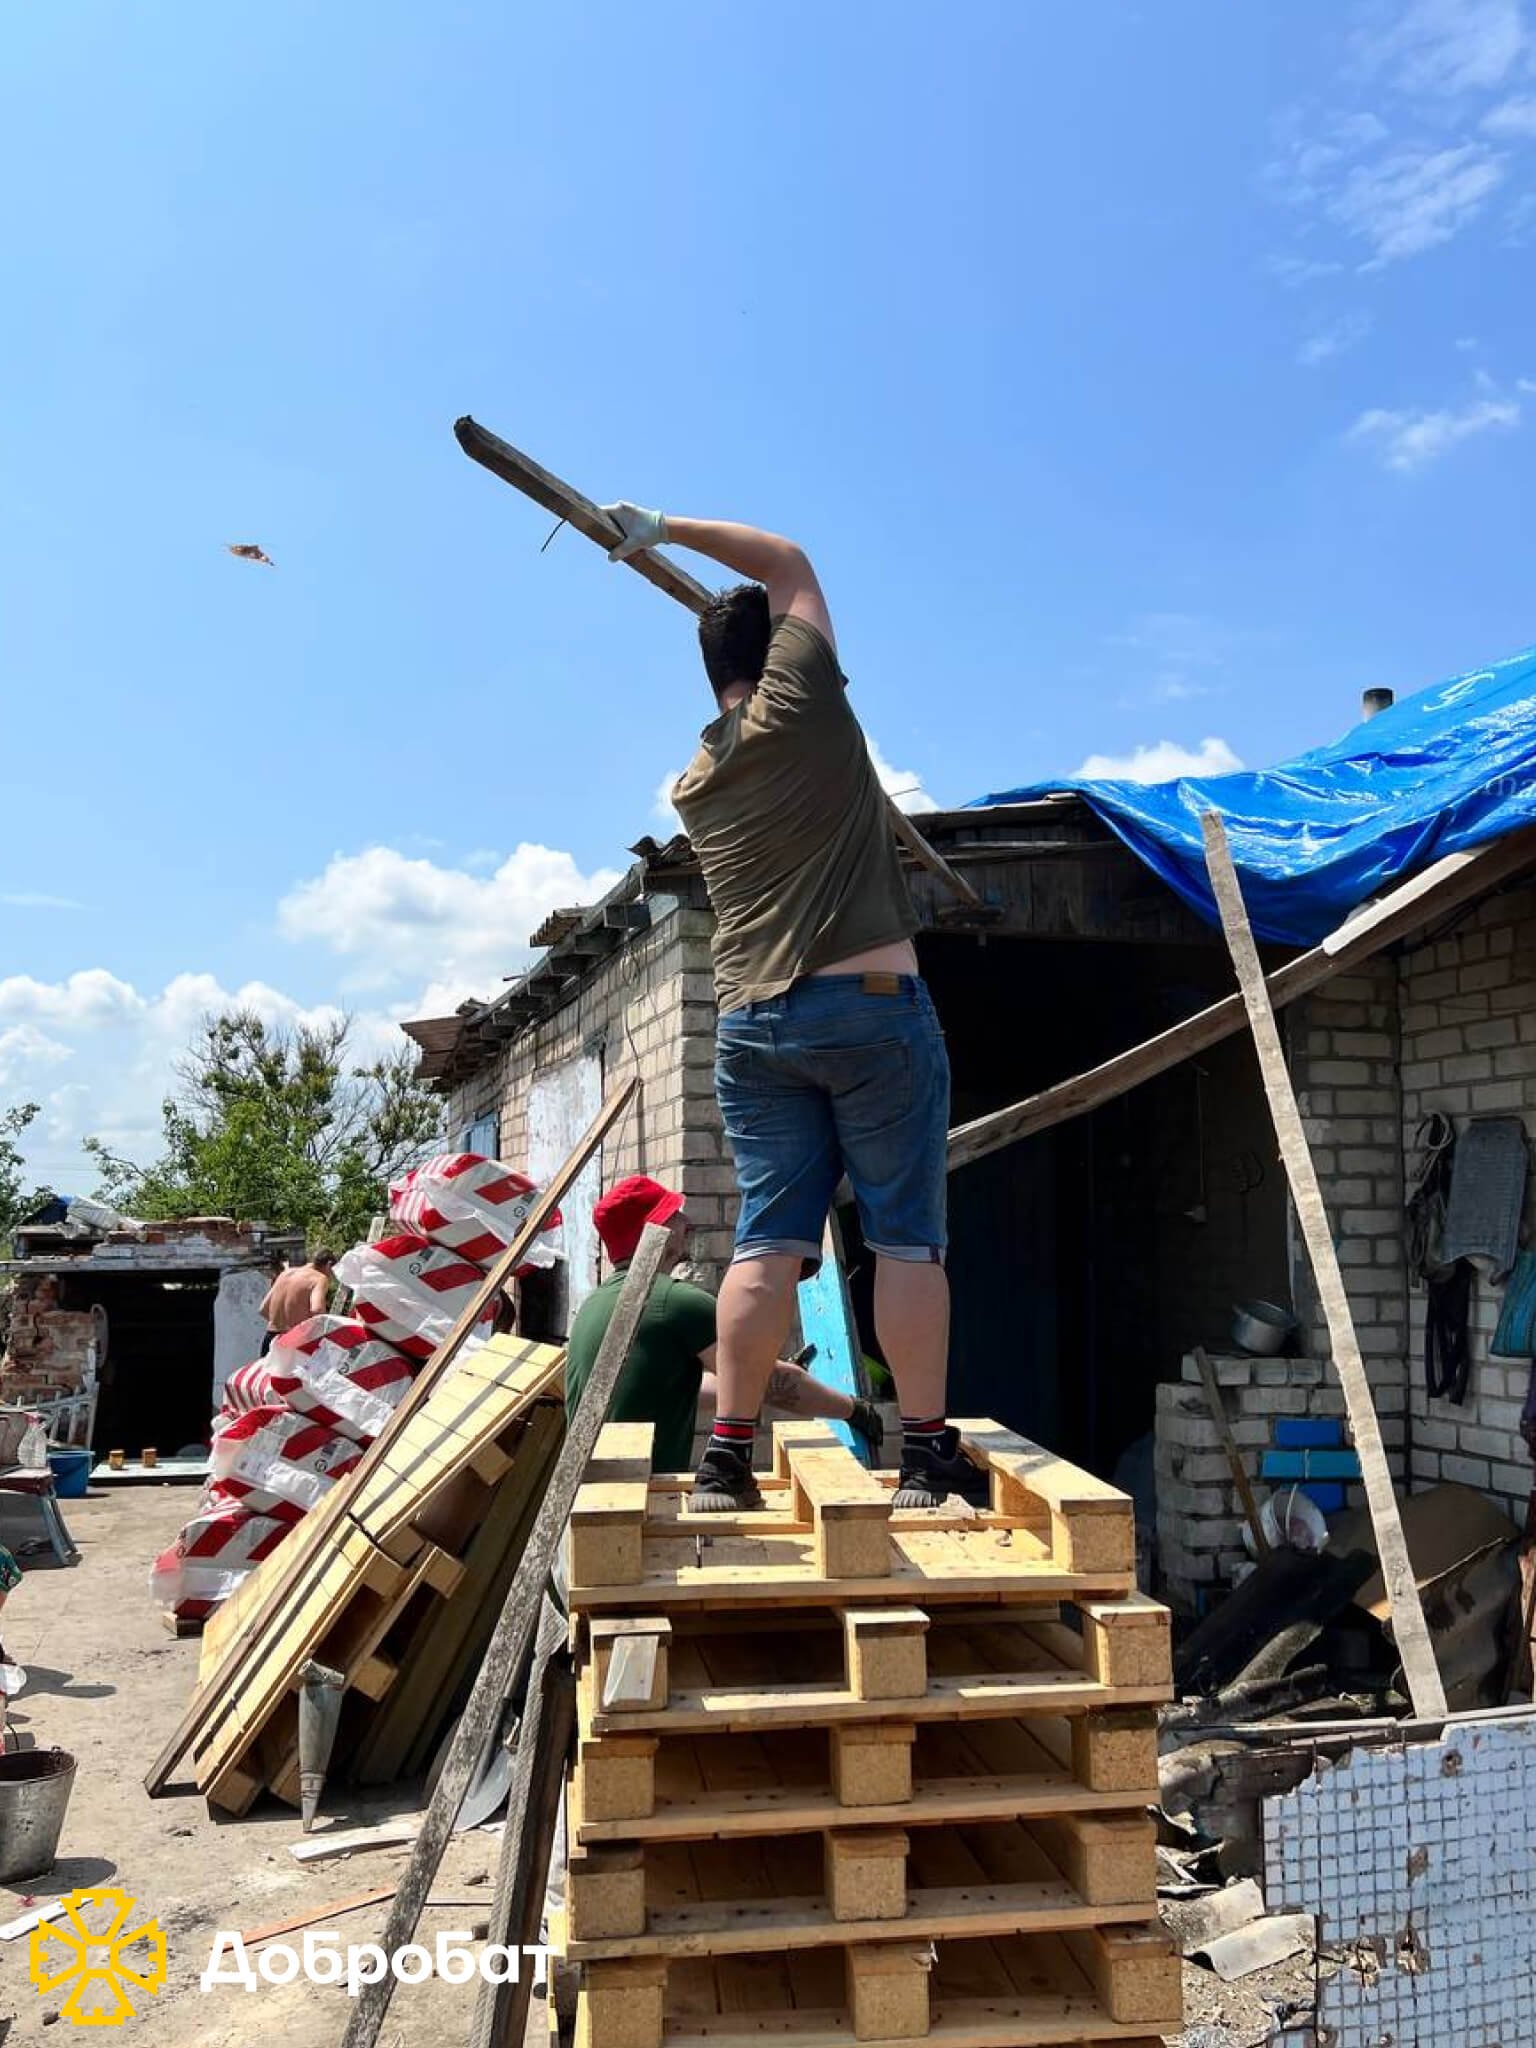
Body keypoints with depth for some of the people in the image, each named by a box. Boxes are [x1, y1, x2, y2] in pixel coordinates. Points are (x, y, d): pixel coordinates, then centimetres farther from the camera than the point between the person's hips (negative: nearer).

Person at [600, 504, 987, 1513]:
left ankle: (728, 1456, 4)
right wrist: (665, 528, 20)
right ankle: (929, 1452, 4)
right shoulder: (802, 702, -1)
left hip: (752, 1022, 5)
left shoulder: (697, 781, 15)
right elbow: (790, 563, 14)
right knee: (907, 1237, 1)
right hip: (871, 1007, -5)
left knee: (768, 1241, 5)